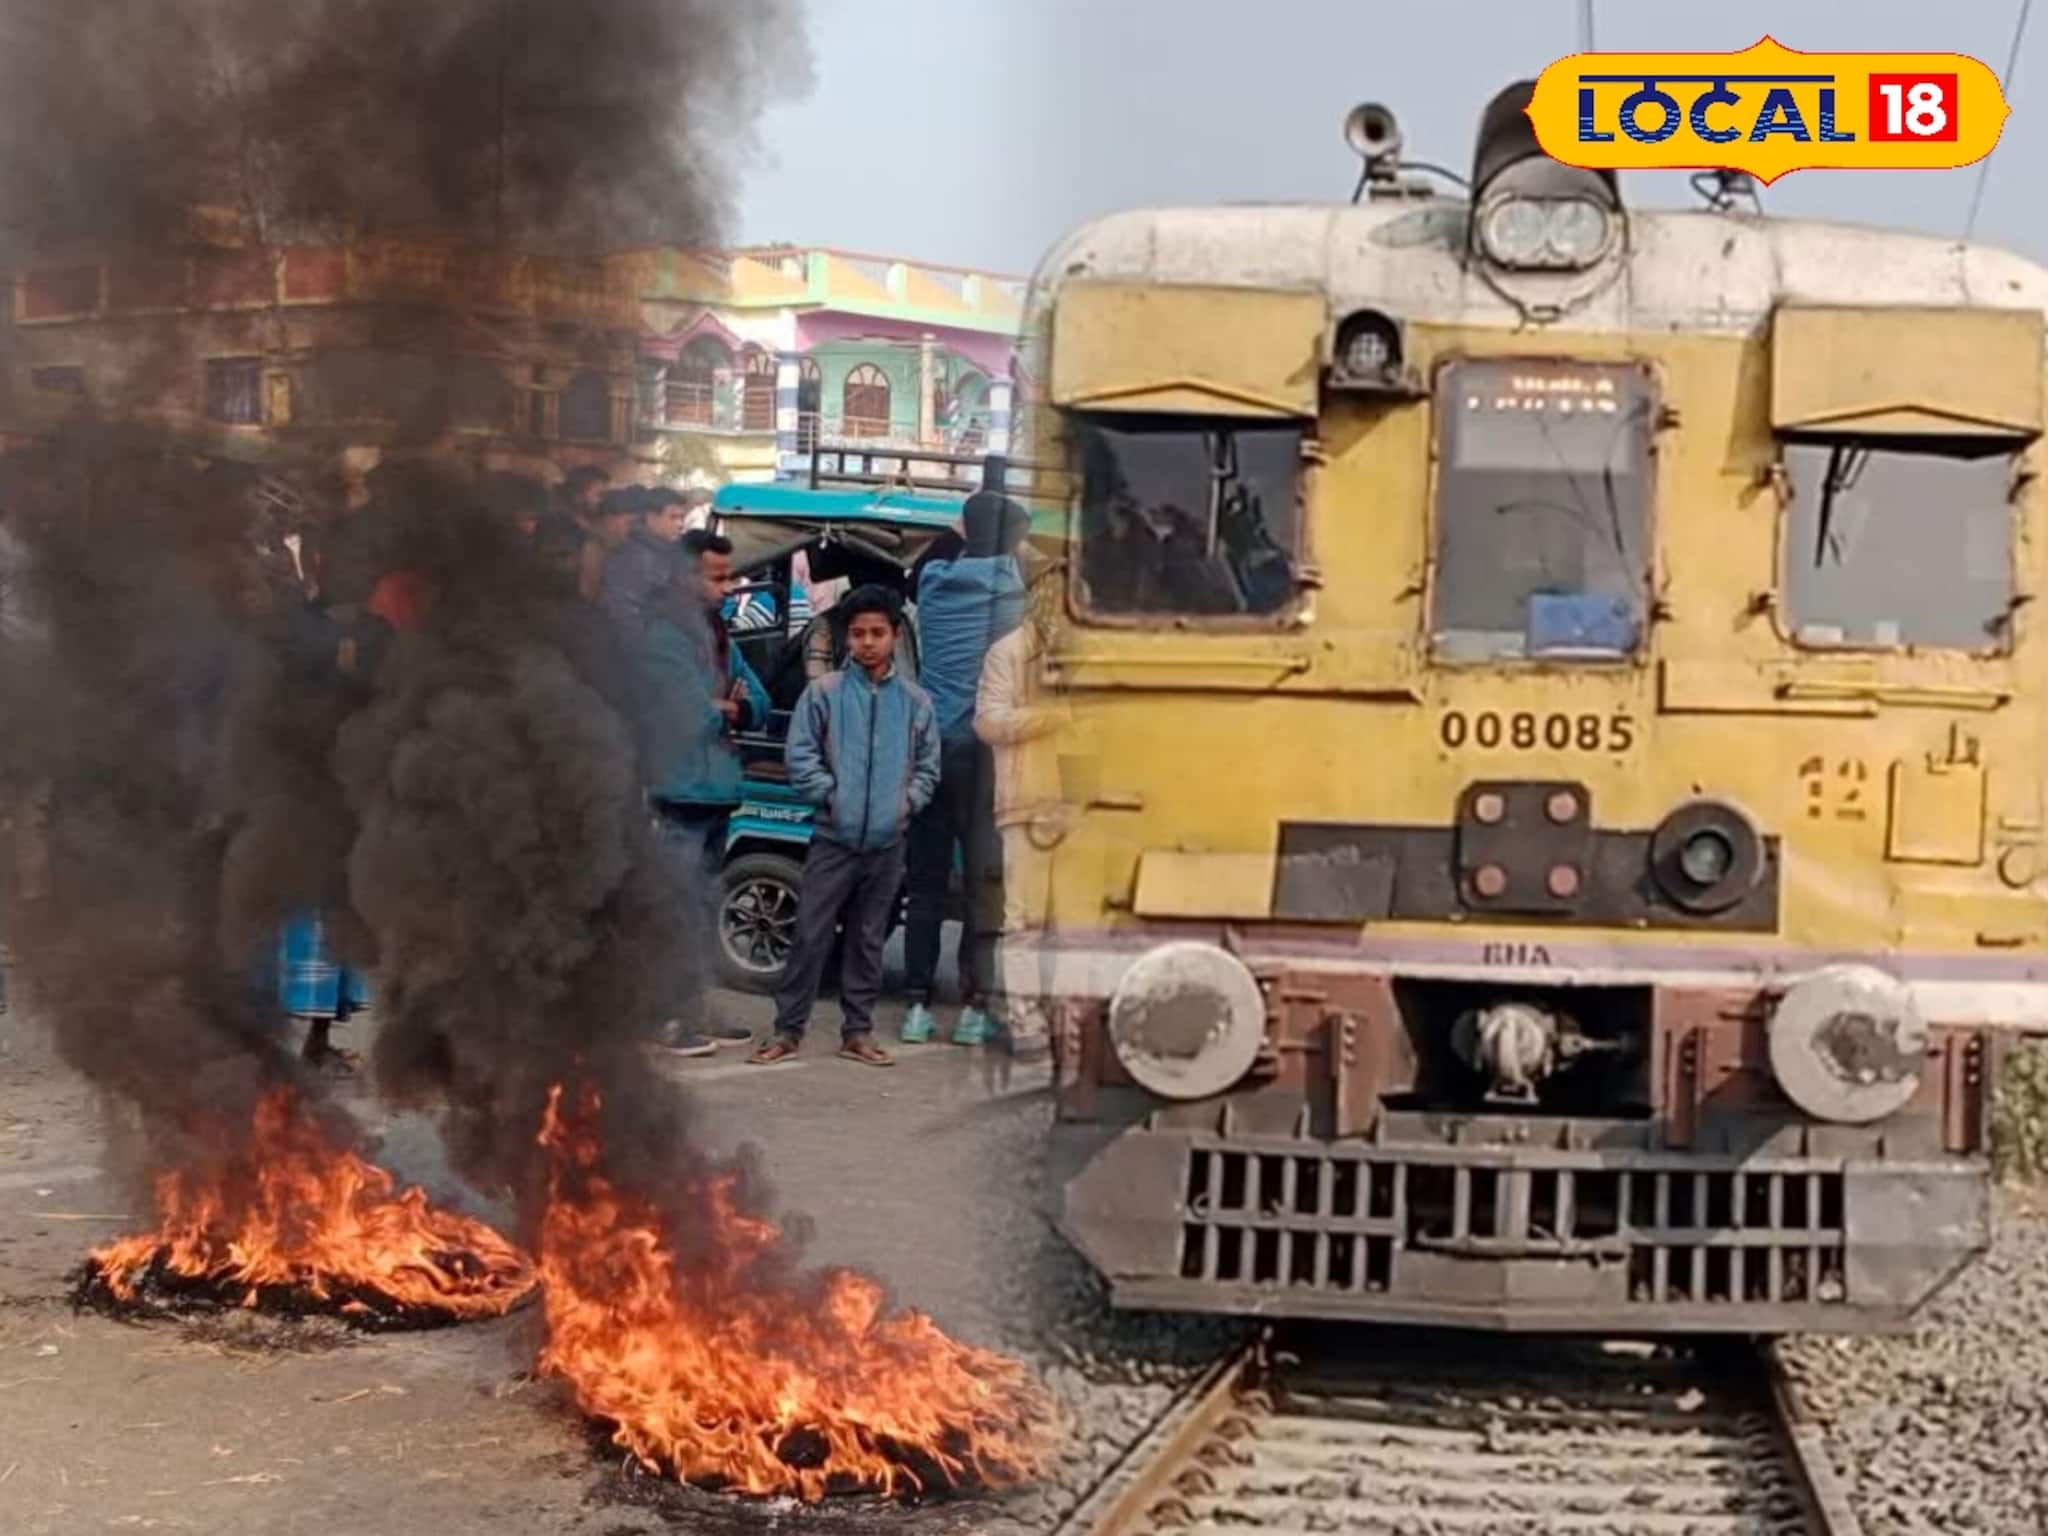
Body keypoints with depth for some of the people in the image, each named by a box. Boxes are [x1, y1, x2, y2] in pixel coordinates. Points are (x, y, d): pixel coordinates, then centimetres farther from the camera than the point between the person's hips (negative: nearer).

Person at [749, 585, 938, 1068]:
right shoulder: (823, 693, 0)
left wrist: (910, 799, -3)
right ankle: (788, 1029, 6)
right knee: (811, 936, -2)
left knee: (868, 941, 10)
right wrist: (830, 795, -10)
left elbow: (928, 765, 12)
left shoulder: (916, 702, 7)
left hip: (887, 843, 2)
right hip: (833, 839, -2)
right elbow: (801, 755, -2)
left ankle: (857, 1032, 18)